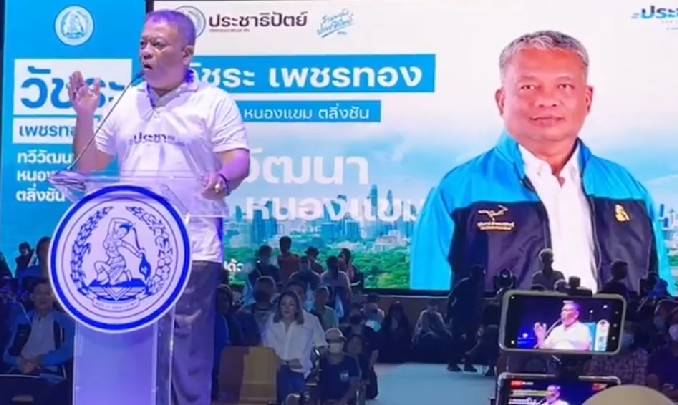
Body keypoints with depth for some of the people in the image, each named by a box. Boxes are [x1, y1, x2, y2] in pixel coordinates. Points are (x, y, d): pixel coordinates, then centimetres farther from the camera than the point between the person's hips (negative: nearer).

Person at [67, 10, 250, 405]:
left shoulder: (214, 102, 0)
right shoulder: (126, 103, 14)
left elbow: (239, 162, -8)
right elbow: (88, 166, 17)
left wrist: (223, 179, -30)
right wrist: (84, 116, 3)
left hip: (192, 250, -5)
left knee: (188, 357, 0)